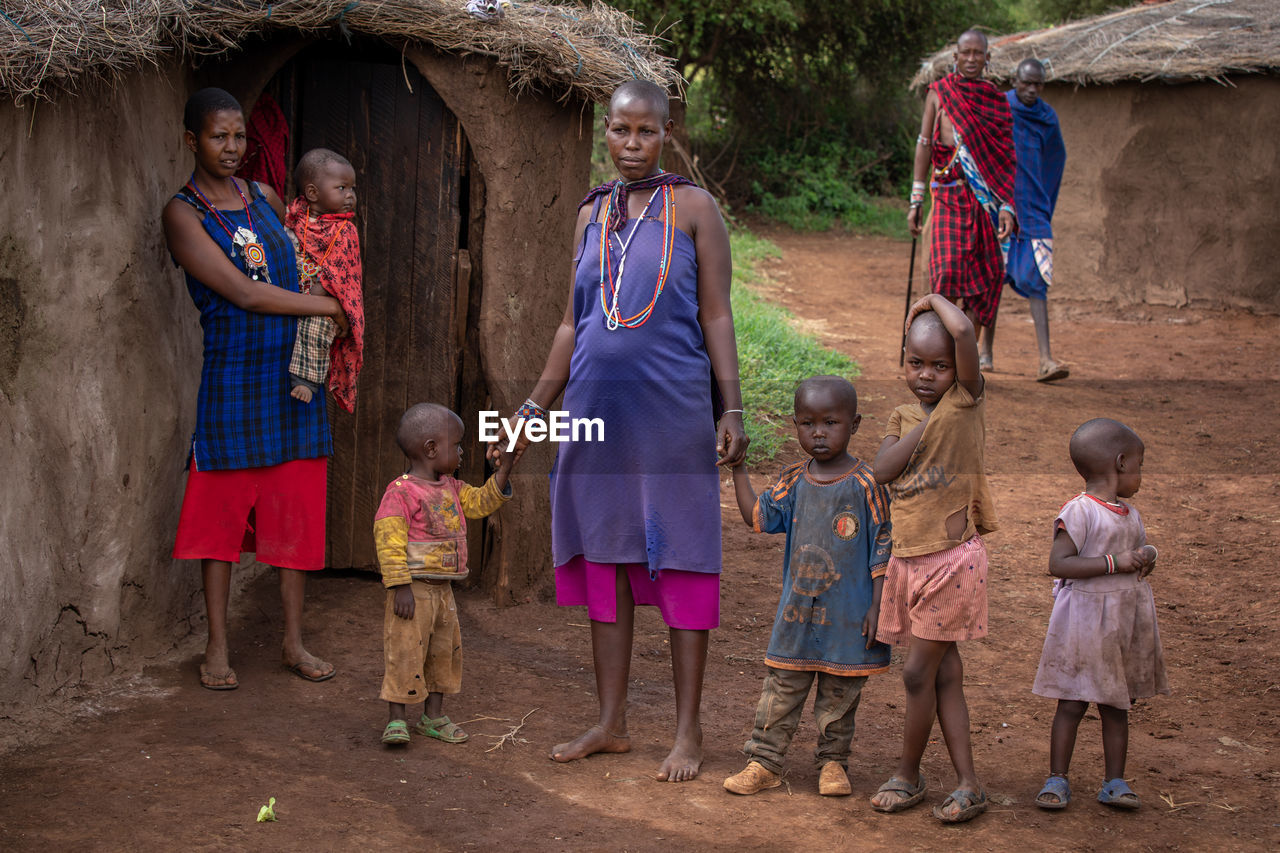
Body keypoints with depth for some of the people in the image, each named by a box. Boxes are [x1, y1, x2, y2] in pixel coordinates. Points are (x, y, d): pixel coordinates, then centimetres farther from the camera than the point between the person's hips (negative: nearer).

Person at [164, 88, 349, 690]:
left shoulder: (266, 199, 10)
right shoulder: (183, 214, -8)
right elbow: (242, 292, -16)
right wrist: (325, 306, -12)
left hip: (293, 377, 5)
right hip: (231, 380, -5)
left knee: (297, 510, 7)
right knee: (220, 510, 2)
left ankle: (293, 641, 17)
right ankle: (217, 645, 14)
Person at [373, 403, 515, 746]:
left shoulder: (451, 488, 11)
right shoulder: (401, 491, -16)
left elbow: (481, 503, 21)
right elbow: (388, 540, -19)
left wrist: (504, 469, 9)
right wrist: (400, 585, -23)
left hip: (442, 589, 9)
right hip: (413, 588, -9)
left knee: (446, 650, 14)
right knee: (406, 651, -7)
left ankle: (433, 717, 25)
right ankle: (396, 719, 2)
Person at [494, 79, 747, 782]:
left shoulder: (693, 208, 1)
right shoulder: (591, 215, 13)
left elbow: (716, 315, -2)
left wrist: (732, 410, -9)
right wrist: (535, 406, 17)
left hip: (672, 409, -4)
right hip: (597, 408, 5)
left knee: (679, 564, 0)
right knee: (604, 560, 9)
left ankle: (687, 731, 9)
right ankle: (611, 723, 19)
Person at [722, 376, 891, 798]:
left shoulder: (865, 483, -9)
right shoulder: (794, 480, 3)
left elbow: (882, 549, -7)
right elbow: (757, 517, 1)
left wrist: (876, 606, -10)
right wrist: (738, 467, -3)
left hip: (848, 613, -3)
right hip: (797, 608, 3)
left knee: (840, 693, 9)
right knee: (781, 688, 7)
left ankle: (833, 763, 24)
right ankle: (764, 762, 15)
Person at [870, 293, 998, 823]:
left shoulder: (966, 400, -7)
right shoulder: (903, 418, 10)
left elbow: (965, 332, -25)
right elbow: (883, 471, -8)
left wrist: (933, 300, -8)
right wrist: (924, 425, -12)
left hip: (952, 557, -6)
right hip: (909, 558, 7)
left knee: (918, 670, -1)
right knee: (944, 671, 10)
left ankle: (908, 774, 17)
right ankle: (967, 784, 16)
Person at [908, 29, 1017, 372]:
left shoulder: (996, 101, 10)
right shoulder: (938, 93, 7)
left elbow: (1005, 160, 7)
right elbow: (923, 146, 8)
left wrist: (1007, 207, -5)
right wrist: (915, 202, 2)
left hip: (985, 199, 2)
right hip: (949, 197, -2)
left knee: (984, 278, 0)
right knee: (947, 270, -15)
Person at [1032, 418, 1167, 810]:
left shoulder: (1131, 514, 12)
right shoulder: (1080, 511, -14)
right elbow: (1058, 564, -22)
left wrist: (1147, 557, 2)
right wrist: (1115, 562, -25)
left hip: (1126, 622, 7)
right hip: (1085, 620, -7)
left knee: (1116, 705, 11)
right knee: (1072, 703, -1)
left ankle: (1114, 782, 18)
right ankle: (1057, 780, 9)